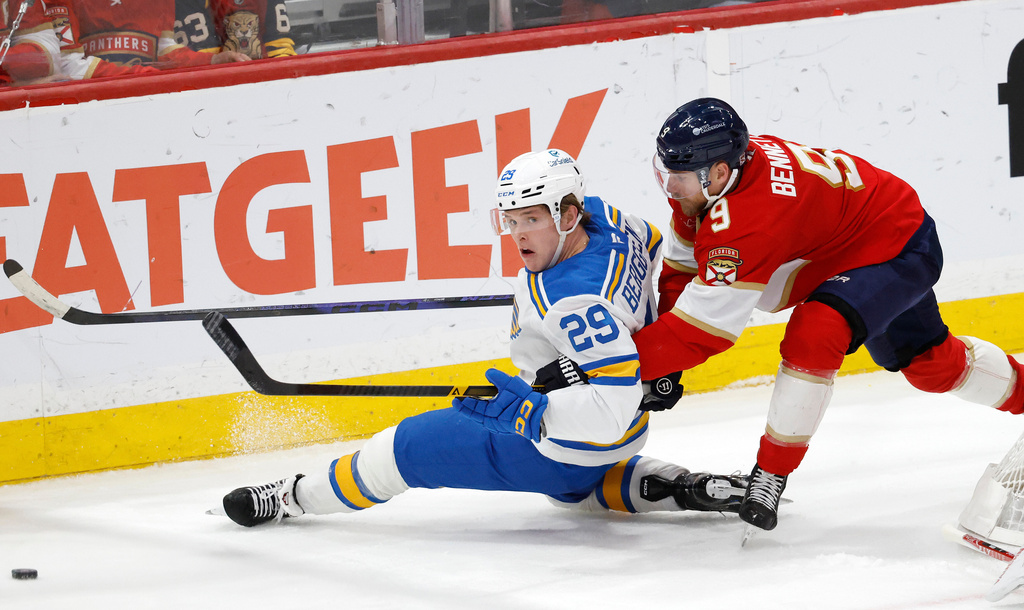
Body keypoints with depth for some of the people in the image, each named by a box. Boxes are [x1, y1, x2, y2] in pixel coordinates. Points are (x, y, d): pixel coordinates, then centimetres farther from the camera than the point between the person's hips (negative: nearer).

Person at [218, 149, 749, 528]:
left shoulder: (575, 301, -36)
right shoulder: (602, 217, -9)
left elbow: (616, 404, -39)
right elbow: (653, 248, 15)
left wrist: (529, 409, -35)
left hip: (560, 448, -10)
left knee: (408, 447, 0)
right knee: (570, 489, 41)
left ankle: (294, 497, 18)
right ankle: (679, 487, 18)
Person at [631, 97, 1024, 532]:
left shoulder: (747, 219, -40)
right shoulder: (704, 173, -15)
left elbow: (702, 330, -36)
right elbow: (681, 265, -1)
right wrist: (662, 363, -7)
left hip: (898, 248, -10)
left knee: (814, 333, -32)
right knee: (927, 362, 23)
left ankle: (772, 472, -19)